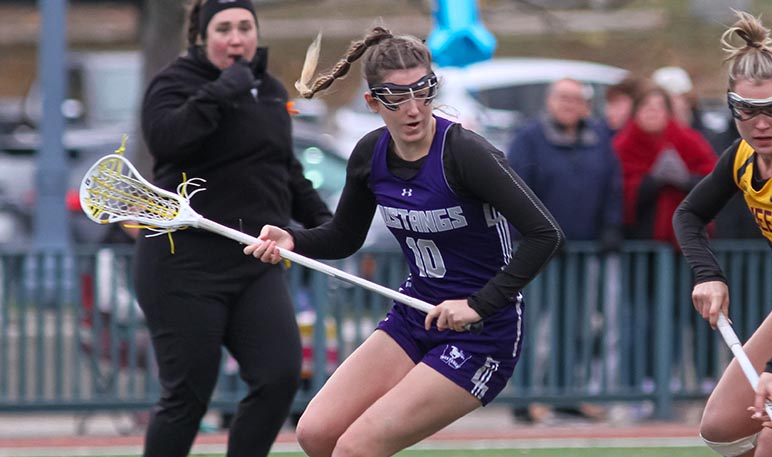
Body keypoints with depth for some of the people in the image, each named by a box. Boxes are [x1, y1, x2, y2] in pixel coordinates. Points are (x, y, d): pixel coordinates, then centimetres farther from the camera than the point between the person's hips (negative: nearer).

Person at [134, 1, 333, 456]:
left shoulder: (271, 90, 16)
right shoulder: (176, 83, -5)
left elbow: (286, 170, 29)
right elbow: (164, 138, -27)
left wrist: (318, 215, 17)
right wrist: (219, 93, -27)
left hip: (256, 264, 6)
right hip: (187, 263, -6)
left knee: (280, 375, -10)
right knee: (187, 395, -4)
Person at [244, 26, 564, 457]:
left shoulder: (463, 151, -22)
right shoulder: (371, 154, -2)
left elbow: (546, 234, -26)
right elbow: (344, 238, 15)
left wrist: (479, 304, -28)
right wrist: (291, 241, -5)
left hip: (481, 334, -7)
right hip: (414, 319, 7)